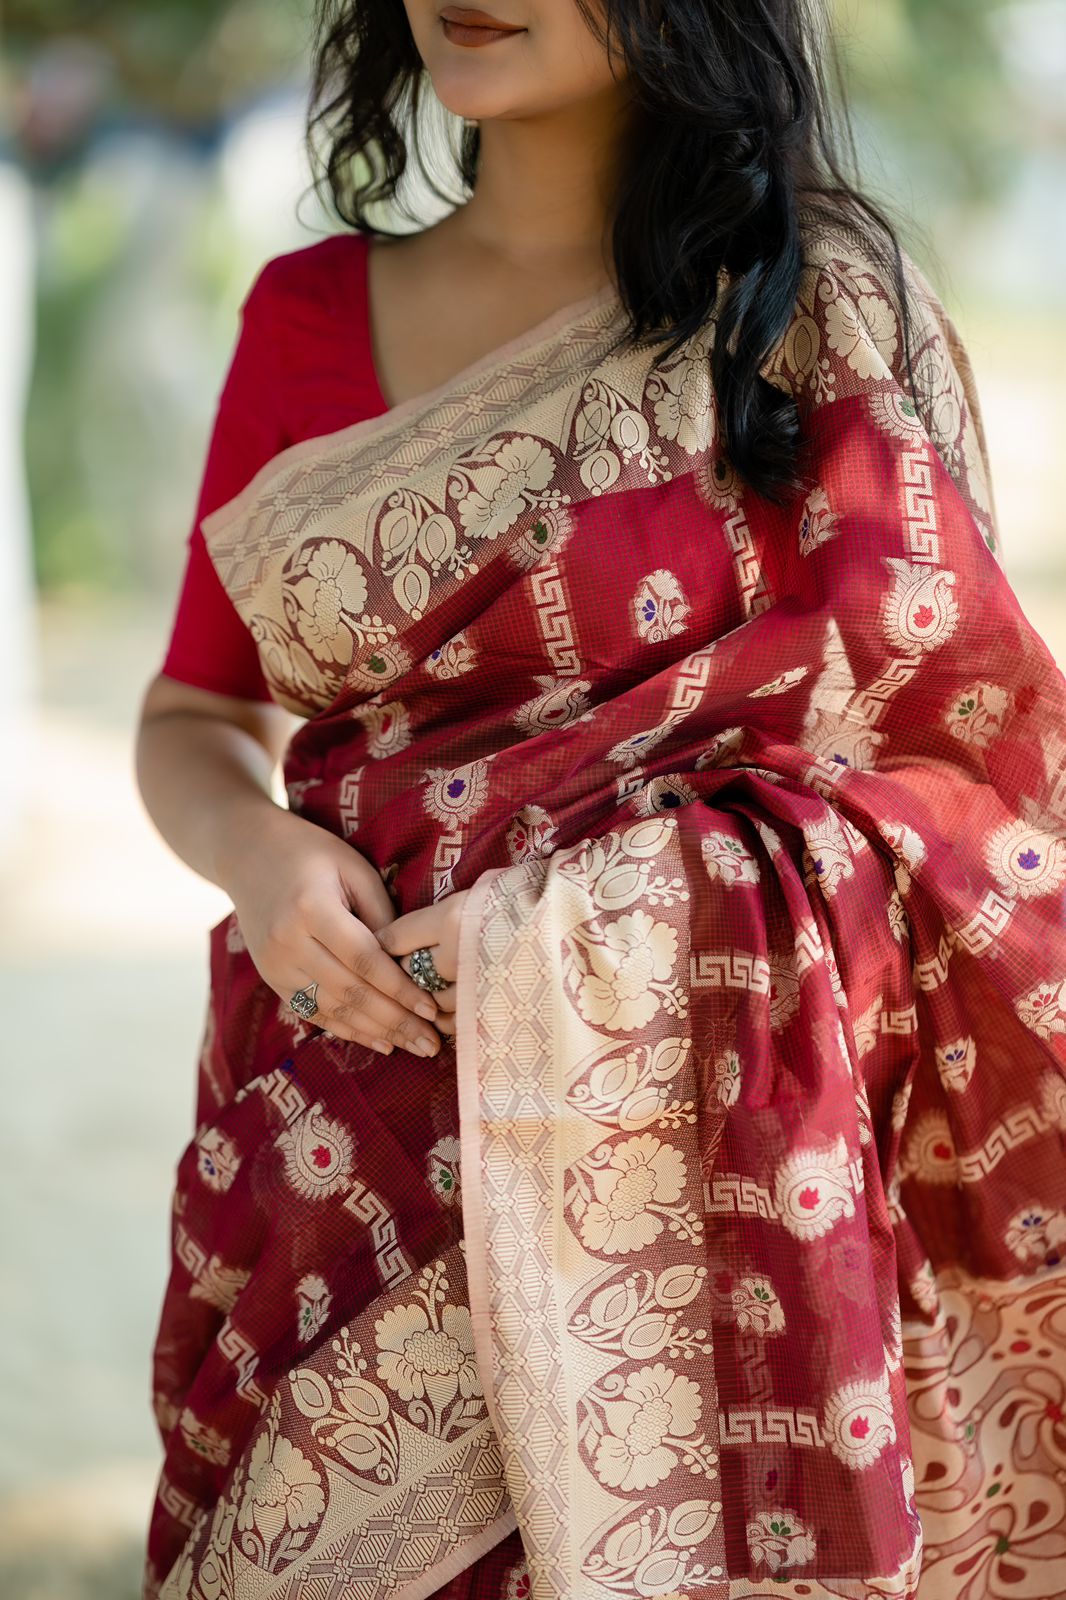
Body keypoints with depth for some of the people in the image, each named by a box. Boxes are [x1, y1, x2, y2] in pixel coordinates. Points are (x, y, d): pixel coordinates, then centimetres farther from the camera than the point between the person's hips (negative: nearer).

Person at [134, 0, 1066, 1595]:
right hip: (353, 1153, 4)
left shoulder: (821, 304, -3)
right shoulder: (308, 315, 9)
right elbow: (196, 717, 16)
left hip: (685, 1150, -3)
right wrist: (255, 854, -7)